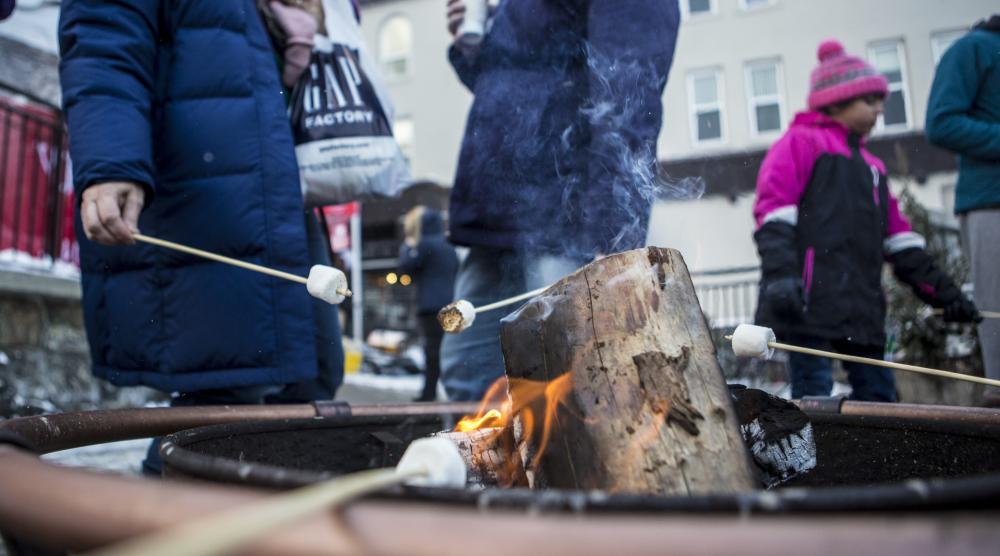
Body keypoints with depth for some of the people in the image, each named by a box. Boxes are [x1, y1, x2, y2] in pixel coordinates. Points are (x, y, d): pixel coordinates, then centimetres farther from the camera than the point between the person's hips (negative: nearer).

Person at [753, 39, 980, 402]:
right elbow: (773, 209, -10)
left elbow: (897, 237, 27)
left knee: (878, 392, 10)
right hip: (810, 300, -9)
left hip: (860, 306, 9)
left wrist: (941, 290, 21)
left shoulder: (871, 166, 29)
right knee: (813, 392, -11)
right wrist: (779, 274, -23)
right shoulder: (801, 142, 4)